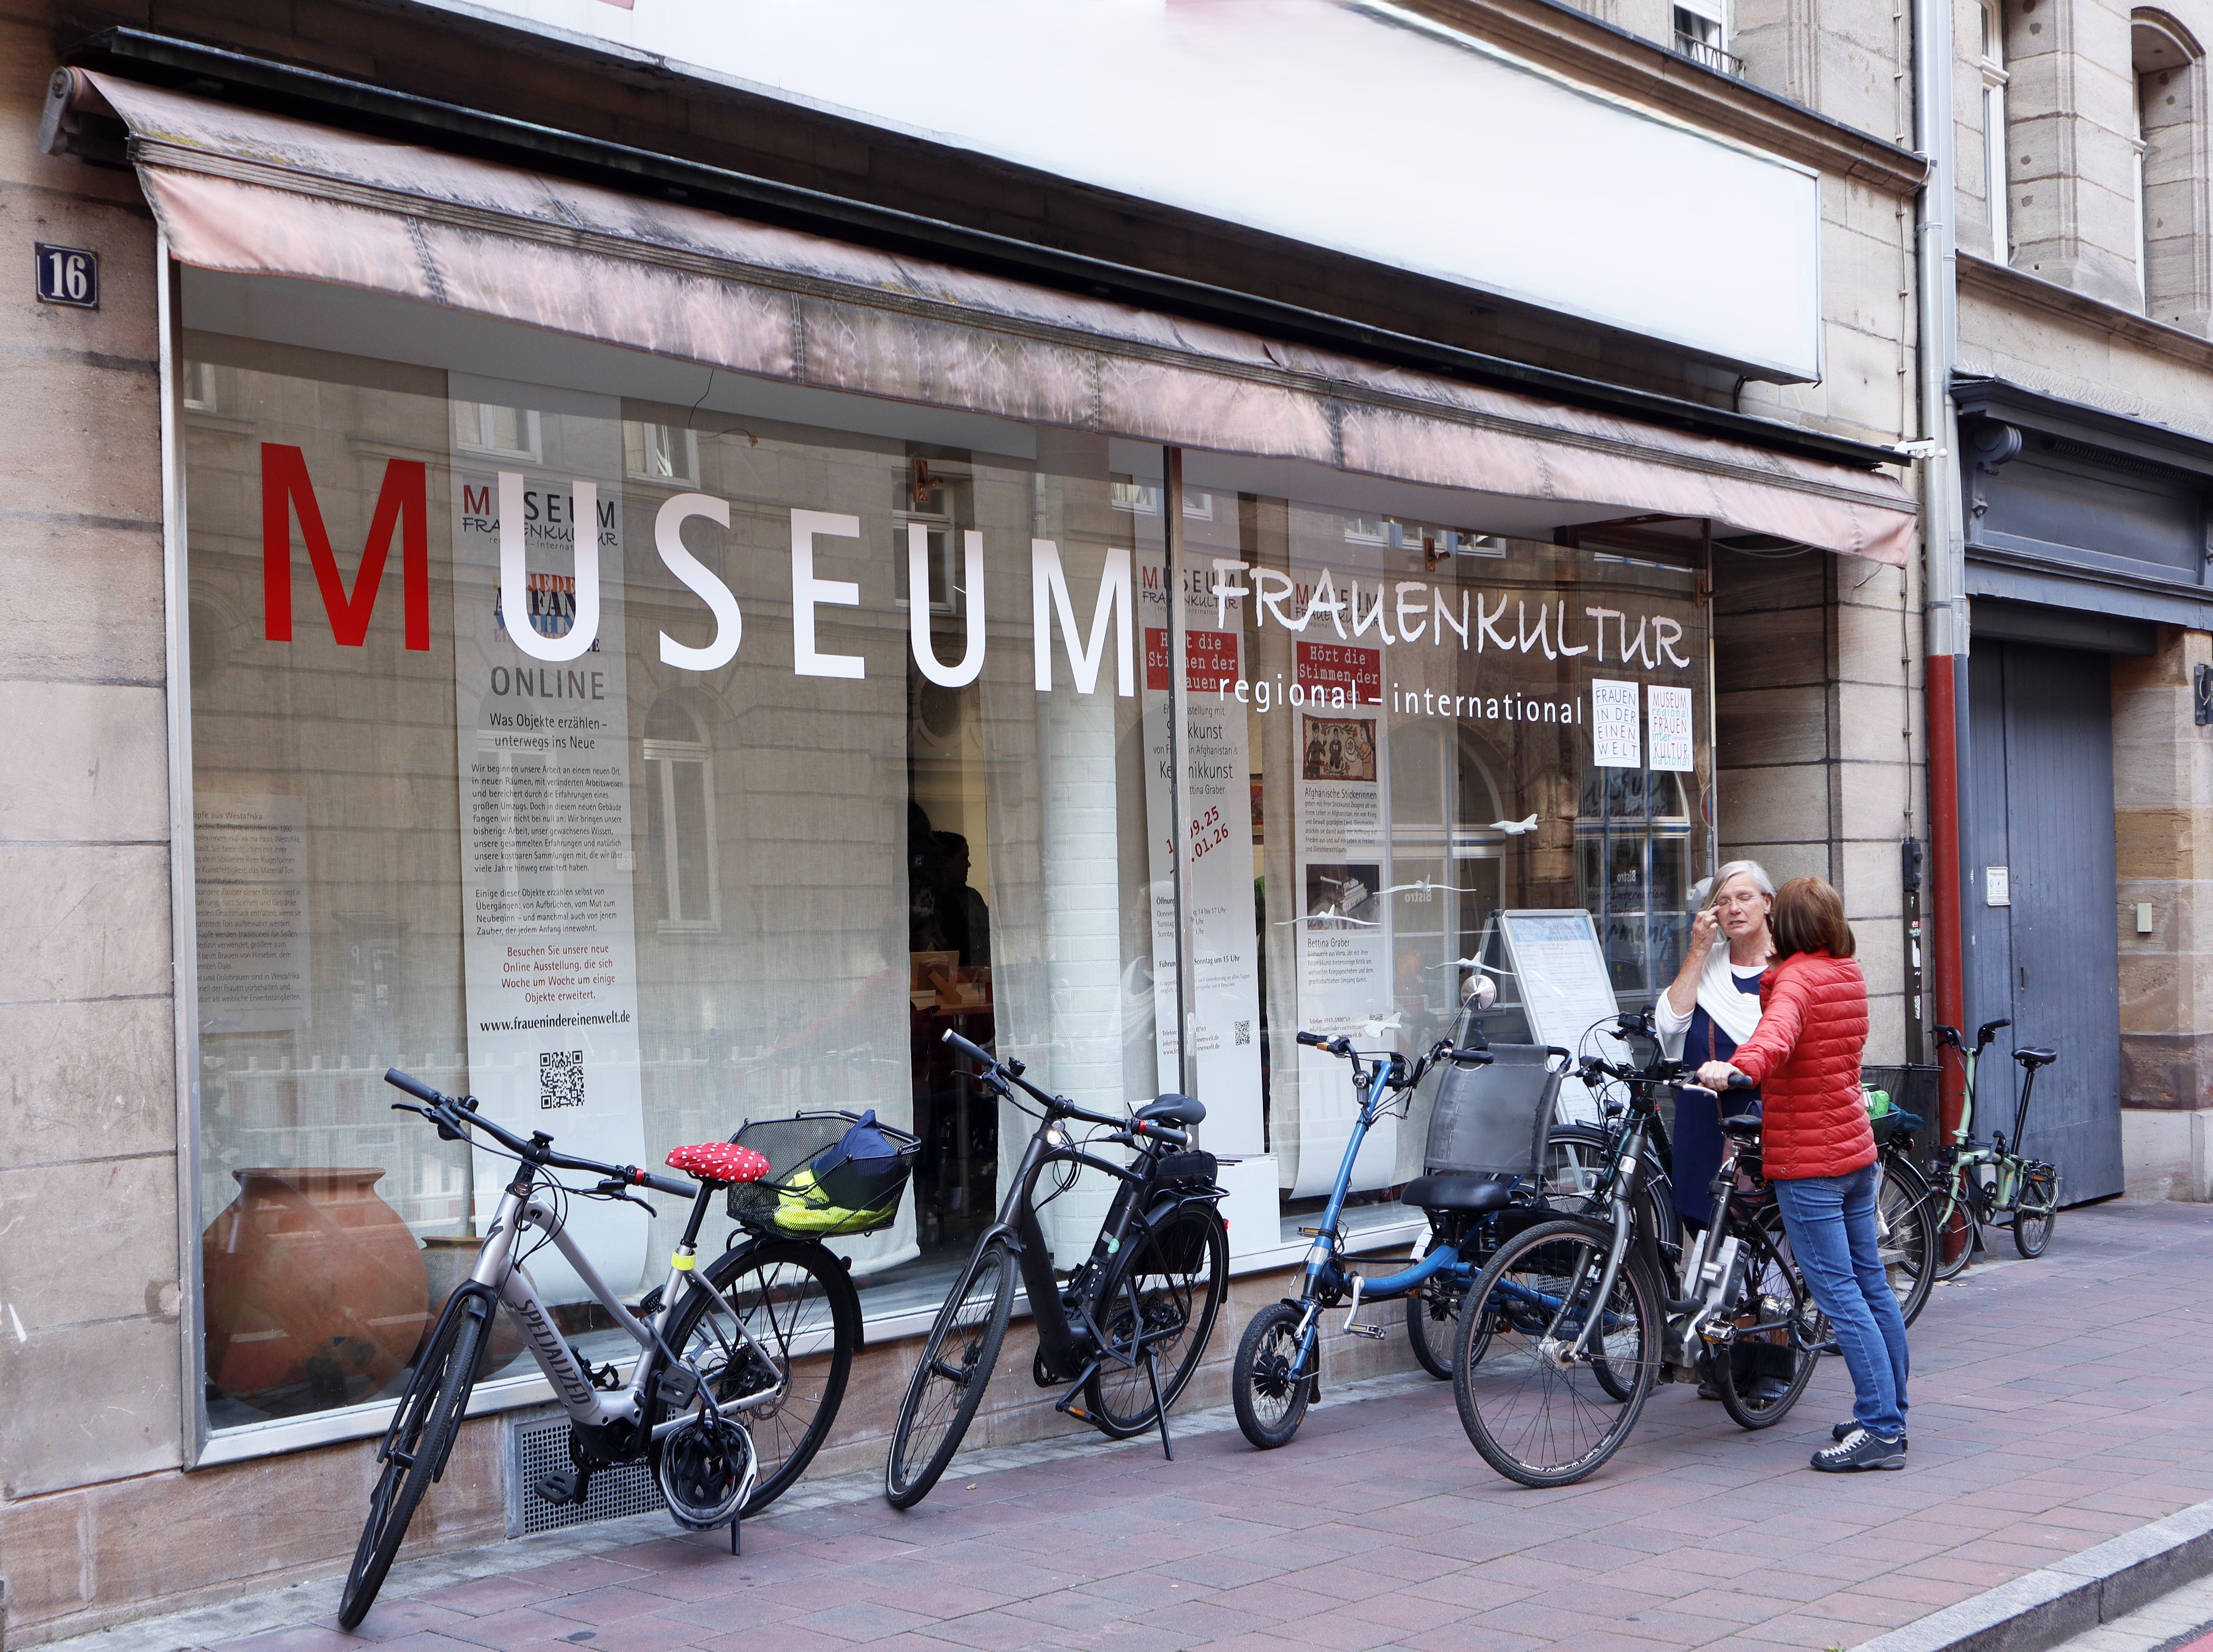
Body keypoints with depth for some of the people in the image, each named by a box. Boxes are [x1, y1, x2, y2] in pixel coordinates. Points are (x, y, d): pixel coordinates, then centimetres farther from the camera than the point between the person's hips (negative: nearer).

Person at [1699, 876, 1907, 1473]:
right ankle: (1891, 1416, 22)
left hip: (1807, 1158, -9)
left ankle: (1880, 1429, -8)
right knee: (1872, 1285, 14)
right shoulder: (1850, 975, 11)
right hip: (1855, 1148, 9)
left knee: (1840, 1296, -8)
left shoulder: (1796, 979, -15)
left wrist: (1737, 1067, -53)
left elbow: (1778, 1030, -38)